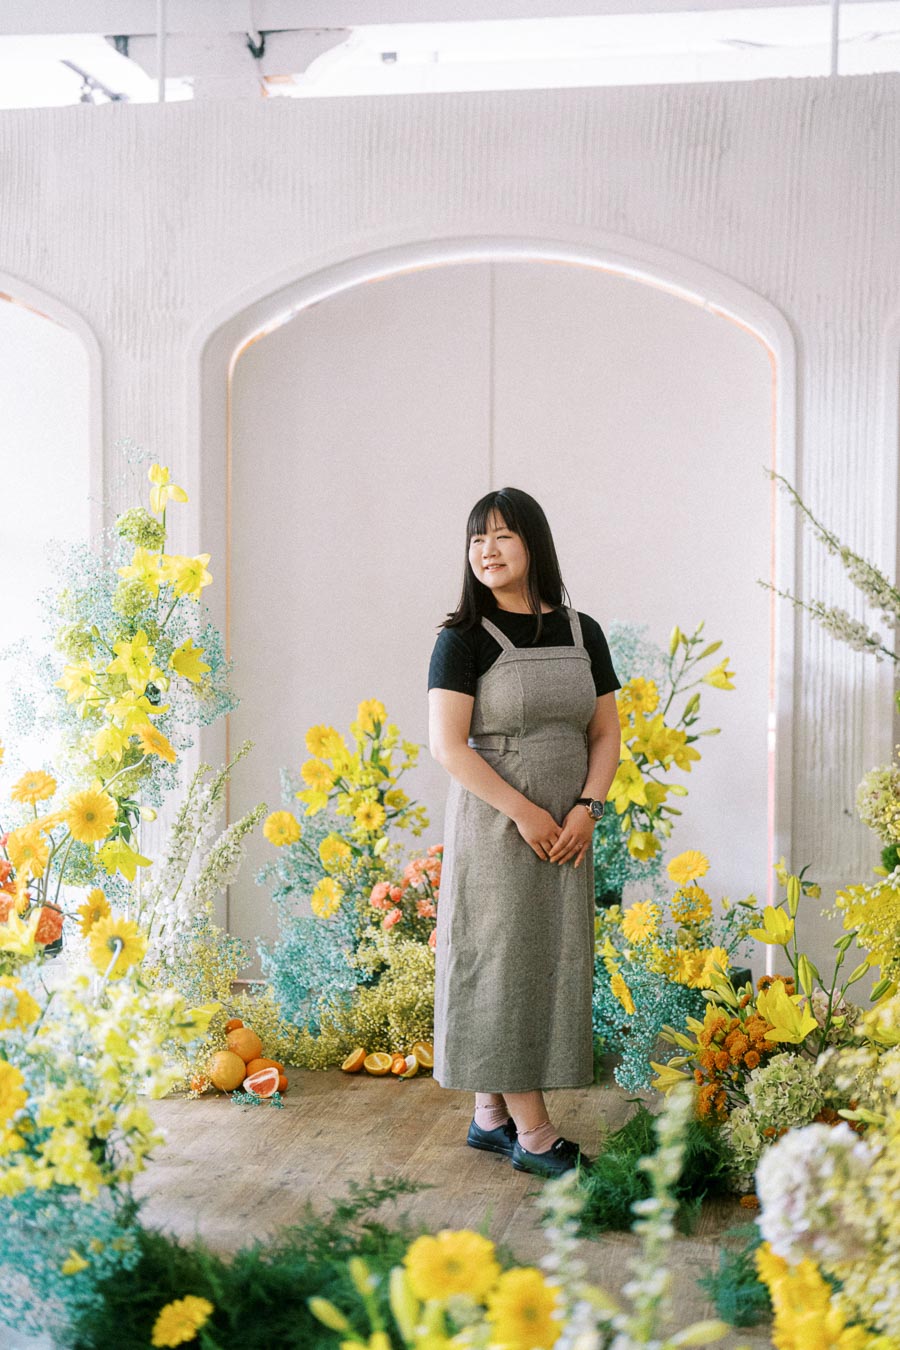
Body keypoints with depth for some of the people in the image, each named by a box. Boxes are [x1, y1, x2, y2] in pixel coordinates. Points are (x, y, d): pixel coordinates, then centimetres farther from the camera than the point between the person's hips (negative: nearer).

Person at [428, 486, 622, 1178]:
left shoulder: (581, 632, 7)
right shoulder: (464, 638, -7)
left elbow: (606, 734, 9)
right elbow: (447, 744, -13)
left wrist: (586, 809, -7)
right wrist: (524, 812, -17)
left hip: (567, 831, 5)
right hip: (494, 825, -5)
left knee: (549, 962, 8)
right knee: (503, 960, -2)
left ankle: (491, 1116, 19)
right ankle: (534, 1133, 4)